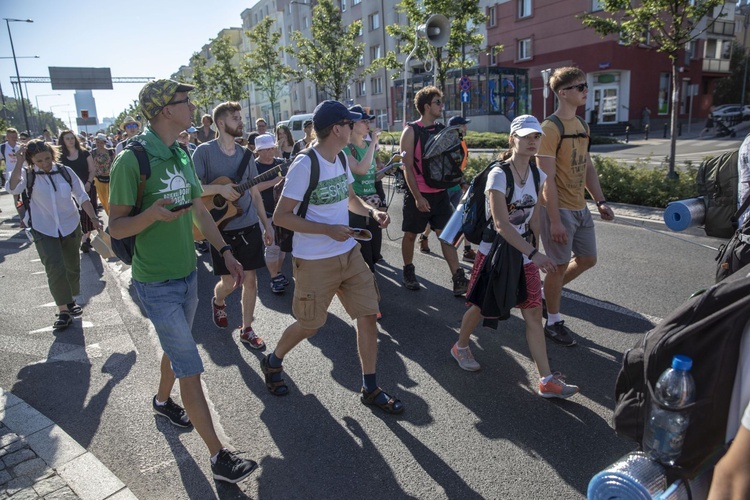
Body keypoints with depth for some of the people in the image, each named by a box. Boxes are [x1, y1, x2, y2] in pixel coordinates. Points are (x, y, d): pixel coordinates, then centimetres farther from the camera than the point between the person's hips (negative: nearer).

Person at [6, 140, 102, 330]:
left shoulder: (65, 171, -5)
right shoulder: (27, 174, -8)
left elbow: (82, 196, -1)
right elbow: (13, 188, -27)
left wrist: (94, 218, -8)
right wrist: (19, 162, -27)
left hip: (71, 227, 2)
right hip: (44, 230, -2)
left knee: (72, 267, 14)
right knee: (55, 269, -14)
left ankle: (71, 301, 35)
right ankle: (63, 310, -3)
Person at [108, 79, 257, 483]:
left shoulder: (182, 155, 6)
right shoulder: (132, 160, -19)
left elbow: (200, 210, 13)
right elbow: (115, 227, -15)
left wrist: (225, 251, 6)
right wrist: (152, 214, -34)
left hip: (188, 273, 8)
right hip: (157, 284, -7)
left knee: (175, 348, 24)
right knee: (190, 366, -4)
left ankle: (162, 400, 52)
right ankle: (218, 456, 7)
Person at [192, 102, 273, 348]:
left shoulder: (246, 154, 9)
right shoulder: (204, 151, -6)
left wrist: (266, 225, 11)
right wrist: (219, 188, -23)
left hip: (249, 226, 4)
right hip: (221, 228, -4)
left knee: (250, 279, 5)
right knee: (228, 283, 2)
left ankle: (246, 329, 20)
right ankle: (218, 302, 38)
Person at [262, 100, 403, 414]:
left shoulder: (341, 158, 6)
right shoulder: (304, 165, -19)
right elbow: (281, 216, -18)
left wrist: (372, 212, 0)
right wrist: (328, 230, -24)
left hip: (349, 253, 7)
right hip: (314, 261, -7)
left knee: (368, 315, 3)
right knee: (309, 326, 8)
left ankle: (370, 389, 18)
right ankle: (272, 362, 40)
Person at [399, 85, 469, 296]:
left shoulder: (442, 130, 7)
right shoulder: (411, 131, -8)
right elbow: (407, 167, -13)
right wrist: (417, 196, -18)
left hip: (440, 192, 4)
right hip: (418, 194, -4)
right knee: (410, 234, 9)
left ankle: (459, 280, -1)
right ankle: (408, 272, 28)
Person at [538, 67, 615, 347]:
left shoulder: (582, 126, 12)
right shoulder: (551, 129, -15)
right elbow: (547, 179, -19)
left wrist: (600, 201, 11)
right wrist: (554, 220, -21)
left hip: (580, 208, 9)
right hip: (559, 209, -8)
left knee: (587, 259, 16)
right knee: (559, 266, 2)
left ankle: (549, 292, 37)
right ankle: (553, 322, 20)